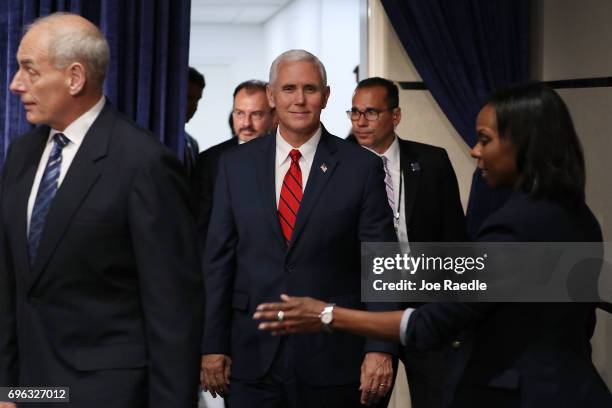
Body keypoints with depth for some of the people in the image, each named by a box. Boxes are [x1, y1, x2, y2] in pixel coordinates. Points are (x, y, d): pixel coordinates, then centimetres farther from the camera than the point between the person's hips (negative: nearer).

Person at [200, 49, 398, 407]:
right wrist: (214, 345, 2)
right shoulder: (236, 165, 5)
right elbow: (219, 259, 6)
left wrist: (381, 349, -10)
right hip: (251, 356, 2)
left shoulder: (362, 167, -2)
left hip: (331, 359, -1)